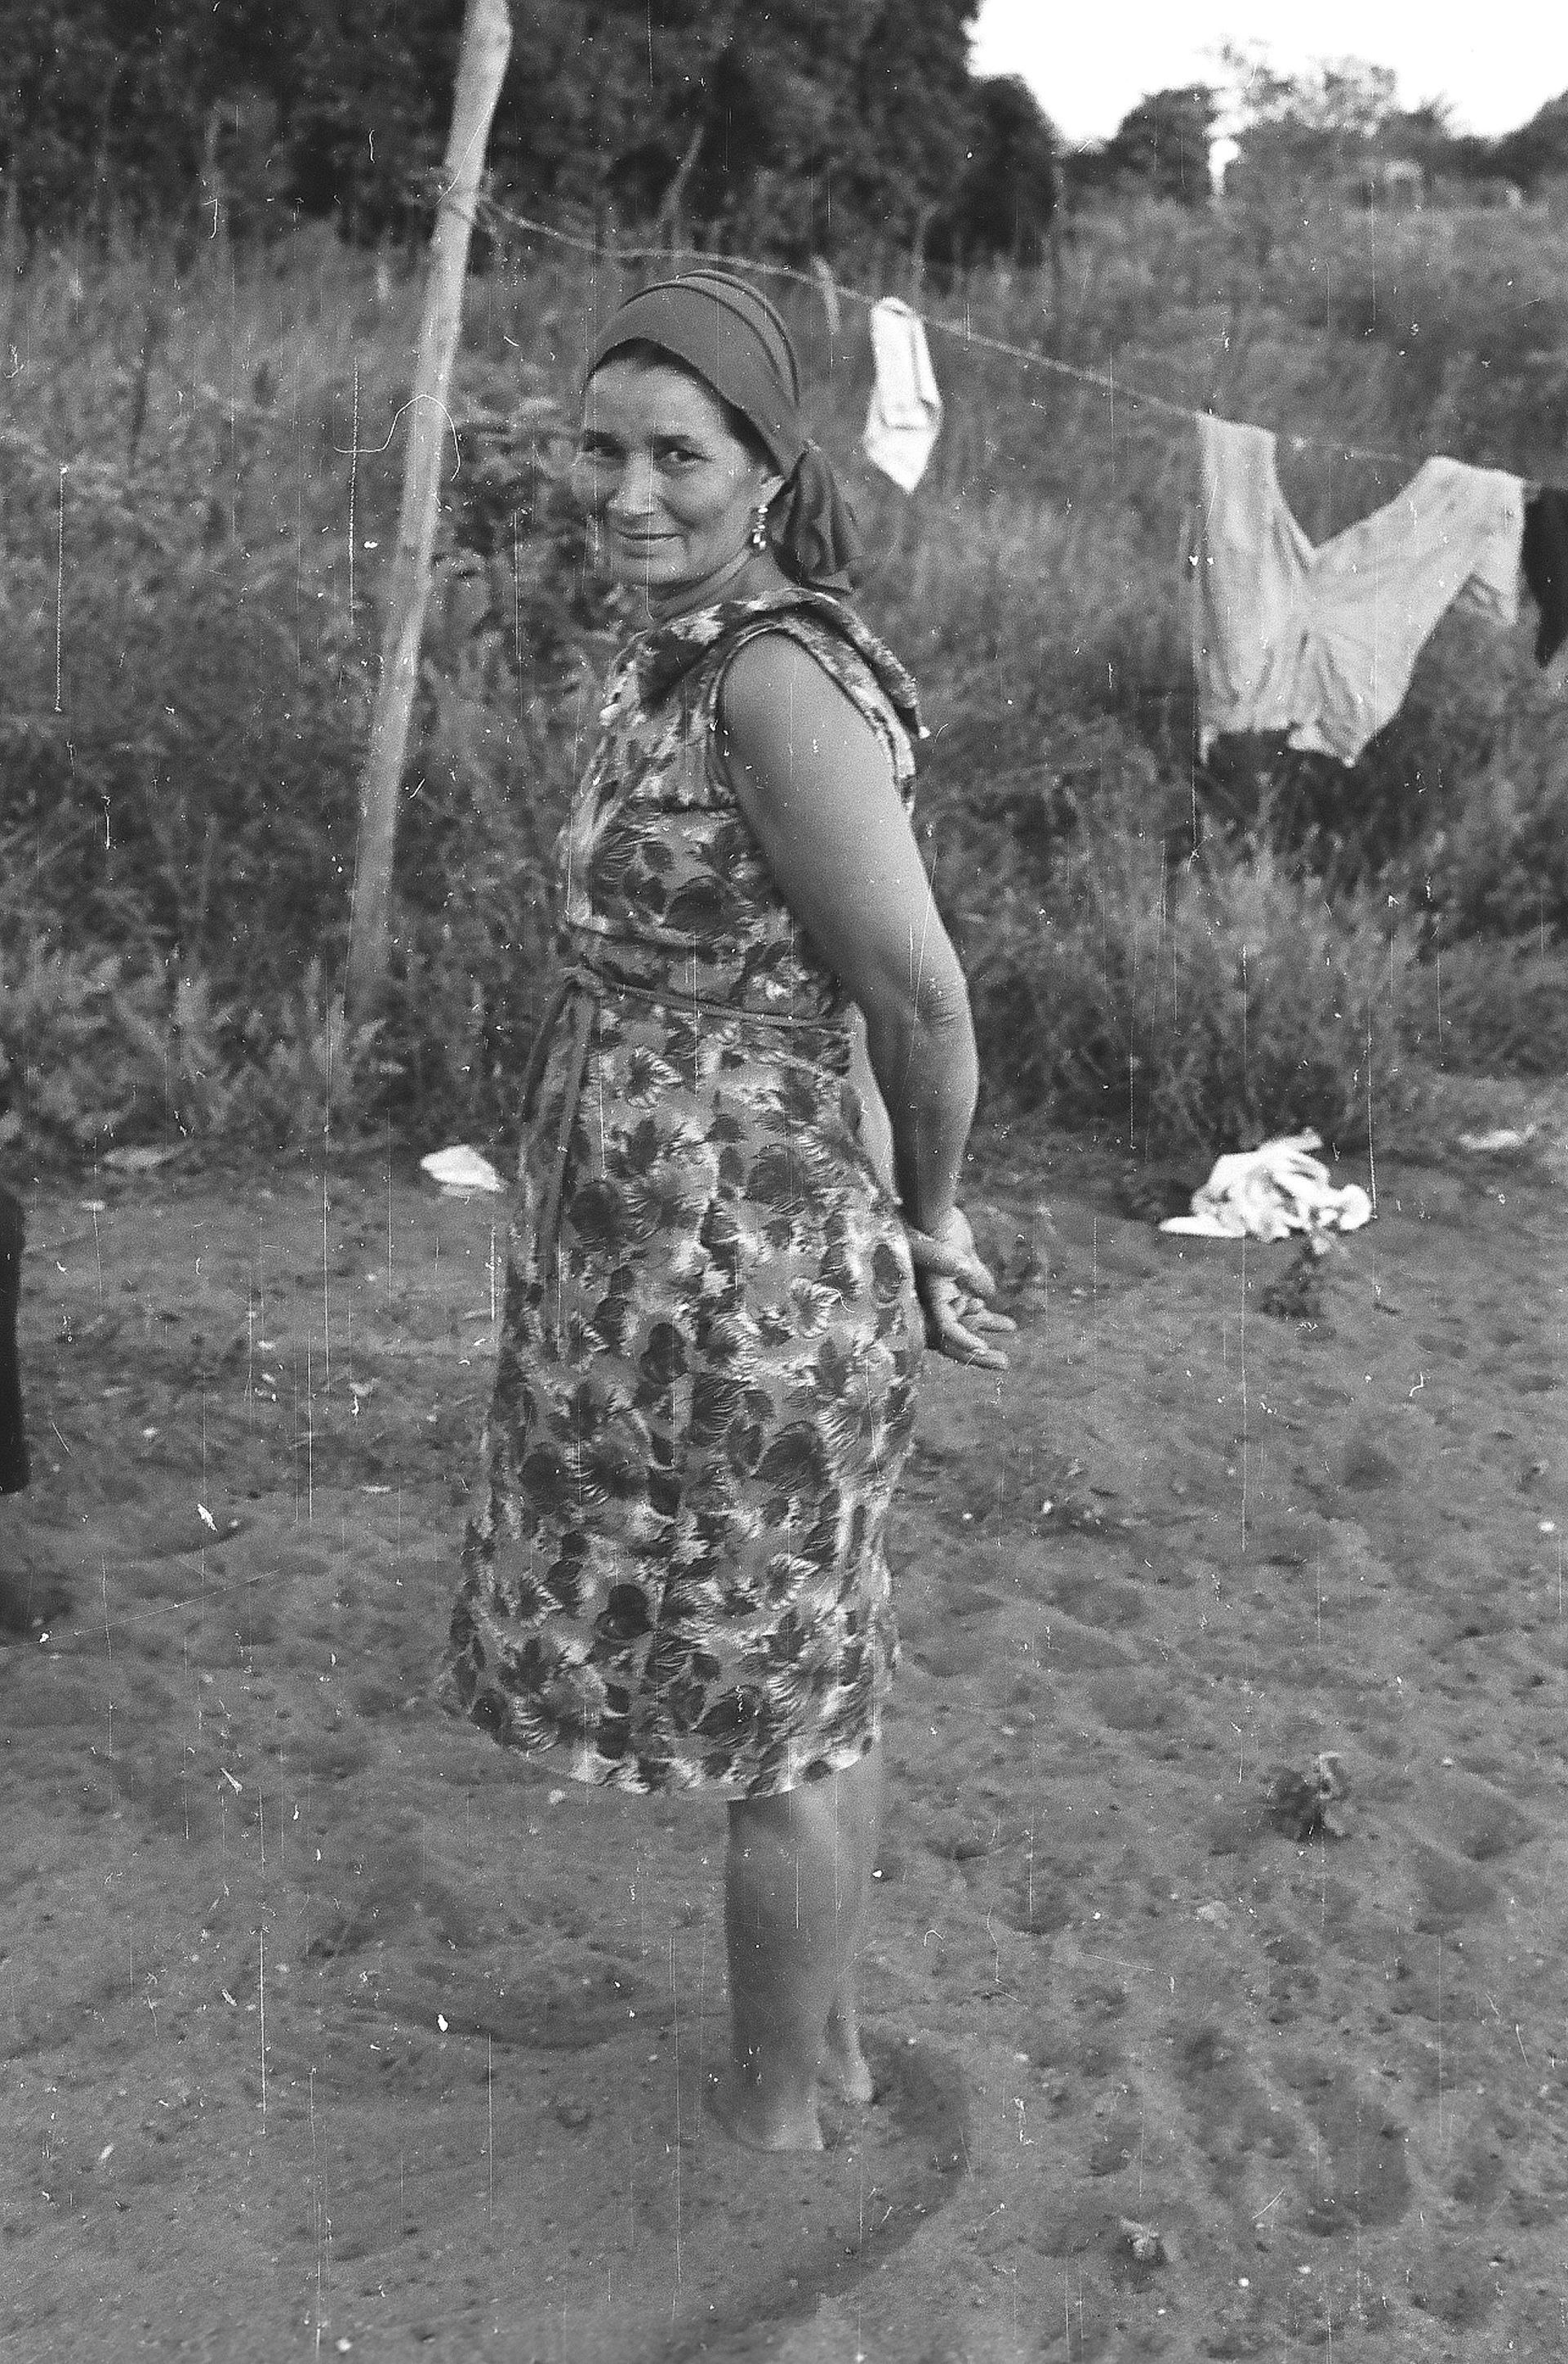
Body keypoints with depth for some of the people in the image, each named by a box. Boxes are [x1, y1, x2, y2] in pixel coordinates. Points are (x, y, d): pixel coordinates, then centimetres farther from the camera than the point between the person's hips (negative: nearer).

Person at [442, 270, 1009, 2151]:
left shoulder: (777, 677, -22)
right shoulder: (677, 655, 6)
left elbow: (924, 1002, -20)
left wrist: (928, 1230, -3)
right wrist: (900, 1233, 13)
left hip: (730, 1283, -9)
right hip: (690, 1258, 9)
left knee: (769, 1727, 9)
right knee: (816, 1681, 22)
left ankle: (770, 2121, 31)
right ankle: (828, 2045, 42)